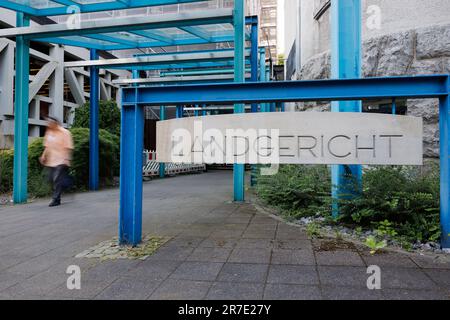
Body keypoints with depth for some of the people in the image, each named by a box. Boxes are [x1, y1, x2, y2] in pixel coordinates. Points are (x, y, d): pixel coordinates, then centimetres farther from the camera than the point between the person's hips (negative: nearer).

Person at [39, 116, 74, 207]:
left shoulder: (65, 133, -9)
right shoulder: (49, 132, 12)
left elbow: (68, 147, -11)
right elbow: (47, 146, 21)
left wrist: (66, 159, -17)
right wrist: (44, 155, 11)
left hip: (61, 161, -7)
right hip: (51, 160, 7)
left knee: (57, 180, -9)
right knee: (52, 179, 9)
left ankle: (56, 199, -1)